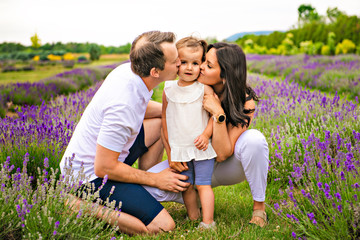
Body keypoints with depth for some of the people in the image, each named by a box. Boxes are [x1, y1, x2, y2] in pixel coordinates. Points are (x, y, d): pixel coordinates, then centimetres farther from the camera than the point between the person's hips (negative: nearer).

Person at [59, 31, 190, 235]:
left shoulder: (130, 70, -7)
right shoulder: (123, 105, -33)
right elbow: (104, 168, -26)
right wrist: (155, 180, -15)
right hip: (92, 174, -9)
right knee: (164, 226, -13)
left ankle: (141, 192, 15)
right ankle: (83, 206, -7)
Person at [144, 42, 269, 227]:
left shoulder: (245, 102, -23)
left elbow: (222, 154, -27)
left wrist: (218, 113, -37)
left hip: (228, 167, -2)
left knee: (254, 139, -37)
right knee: (150, 184, -22)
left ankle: (259, 206, -16)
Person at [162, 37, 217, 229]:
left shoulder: (204, 89, -7)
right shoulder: (168, 90, 2)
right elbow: (165, 118, 11)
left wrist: (206, 134, -19)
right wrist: (169, 148, 10)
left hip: (202, 147, -3)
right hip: (179, 149, 3)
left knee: (203, 184, -4)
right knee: (186, 185, 10)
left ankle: (208, 223, 2)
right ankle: (193, 217, 25)